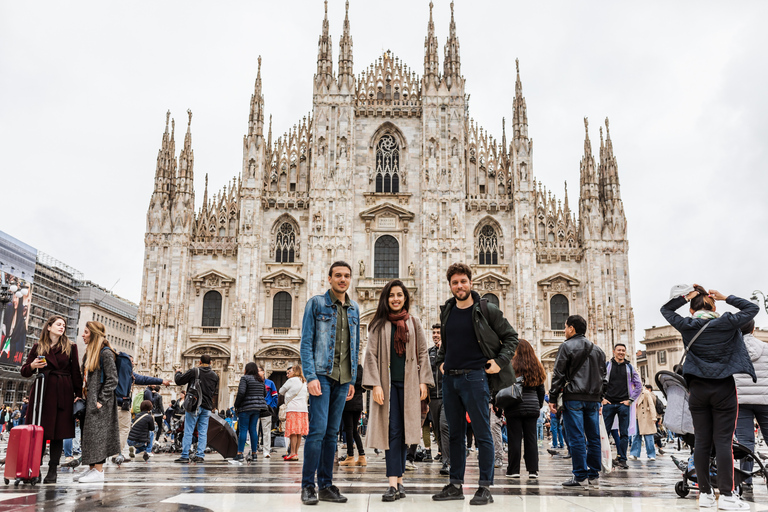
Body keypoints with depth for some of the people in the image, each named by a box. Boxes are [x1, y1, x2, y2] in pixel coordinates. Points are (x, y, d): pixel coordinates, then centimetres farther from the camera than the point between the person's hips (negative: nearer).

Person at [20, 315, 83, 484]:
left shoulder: (70, 347, 9)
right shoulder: (38, 347, 10)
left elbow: (76, 373, 6)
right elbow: (24, 371, 12)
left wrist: (78, 394, -2)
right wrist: (32, 365, -11)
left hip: (63, 394, -1)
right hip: (41, 391, 1)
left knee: (58, 432, -1)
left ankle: (52, 470, 4)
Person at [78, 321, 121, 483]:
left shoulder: (105, 353, -12)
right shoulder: (89, 353, 16)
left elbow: (112, 379, -16)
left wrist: (101, 401, -18)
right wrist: (81, 397, 12)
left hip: (99, 403, -9)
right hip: (89, 400, 9)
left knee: (97, 433, -8)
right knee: (88, 433, 10)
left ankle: (98, 471, -4)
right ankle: (92, 468, 16)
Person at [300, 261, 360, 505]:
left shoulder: (354, 309, 15)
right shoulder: (316, 303, 0)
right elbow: (306, 343, -5)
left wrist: (353, 379, 13)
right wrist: (311, 376, -14)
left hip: (343, 379, 5)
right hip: (322, 375, -5)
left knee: (332, 432, 8)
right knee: (318, 429, -10)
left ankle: (326, 485, 14)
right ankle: (308, 486, 0)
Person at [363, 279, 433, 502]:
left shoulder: (414, 323, 11)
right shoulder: (378, 325, 5)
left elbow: (423, 353, 10)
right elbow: (371, 356, 1)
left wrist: (424, 381, 2)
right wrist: (375, 384, -8)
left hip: (409, 383, 2)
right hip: (388, 383, -2)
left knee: (404, 431, 4)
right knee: (392, 431, -7)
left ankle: (398, 479, 13)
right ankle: (394, 484, -10)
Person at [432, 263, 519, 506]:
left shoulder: (486, 310, -3)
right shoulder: (446, 311, 12)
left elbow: (510, 336, 2)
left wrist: (500, 362, -8)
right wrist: (441, 361, 14)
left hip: (475, 377, -5)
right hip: (450, 378, 6)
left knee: (482, 433, -3)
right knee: (455, 433, 11)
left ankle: (485, 487, 3)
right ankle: (455, 485, 18)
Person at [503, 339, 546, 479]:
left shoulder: (512, 366, -8)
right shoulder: (537, 368, 9)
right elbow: (541, 390, 15)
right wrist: (539, 405, 24)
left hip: (514, 408, -4)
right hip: (532, 408, 4)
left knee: (515, 439, 1)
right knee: (531, 438, 9)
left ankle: (514, 470, 5)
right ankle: (533, 470, 10)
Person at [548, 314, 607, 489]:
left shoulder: (567, 346, -3)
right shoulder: (597, 350, 16)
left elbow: (558, 374, -6)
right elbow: (602, 377, 18)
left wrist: (553, 398, -3)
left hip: (573, 398, -6)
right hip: (593, 399, 6)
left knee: (576, 438, -4)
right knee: (593, 438, 8)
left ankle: (580, 477, -4)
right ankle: (593, 476, 10)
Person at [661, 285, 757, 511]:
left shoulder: (687, 326, -1)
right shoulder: (727, 323, -3)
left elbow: (665, 309, 16)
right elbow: (752, 308, 13)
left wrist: (685, 297, 8)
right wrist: (726, 298, 12)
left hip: (698, 389, 2)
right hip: (724, 388, -1)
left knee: (702, 441, 5)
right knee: (723, 441, -2)